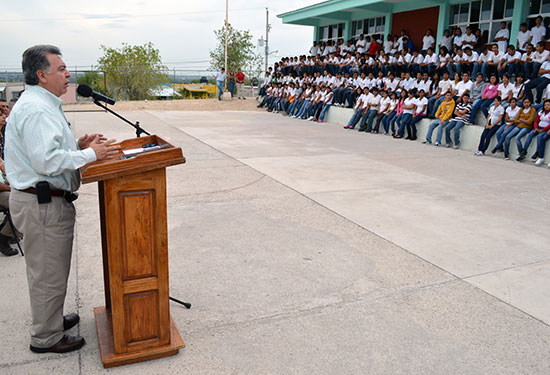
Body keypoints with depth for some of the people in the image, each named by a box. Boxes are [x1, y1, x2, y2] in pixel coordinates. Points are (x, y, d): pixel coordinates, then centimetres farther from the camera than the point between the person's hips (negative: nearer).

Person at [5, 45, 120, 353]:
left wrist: (78, 145, 7)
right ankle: (46, 337, 20)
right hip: (43, 204, -11)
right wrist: (90, 154, -21)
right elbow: (46, 160, -28)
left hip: (47, 200, 11)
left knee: (47, 270, 24)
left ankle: (51, 319, 41)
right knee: (49, 273, 3)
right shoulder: (36, 110, -20)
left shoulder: (43, 105, 15)